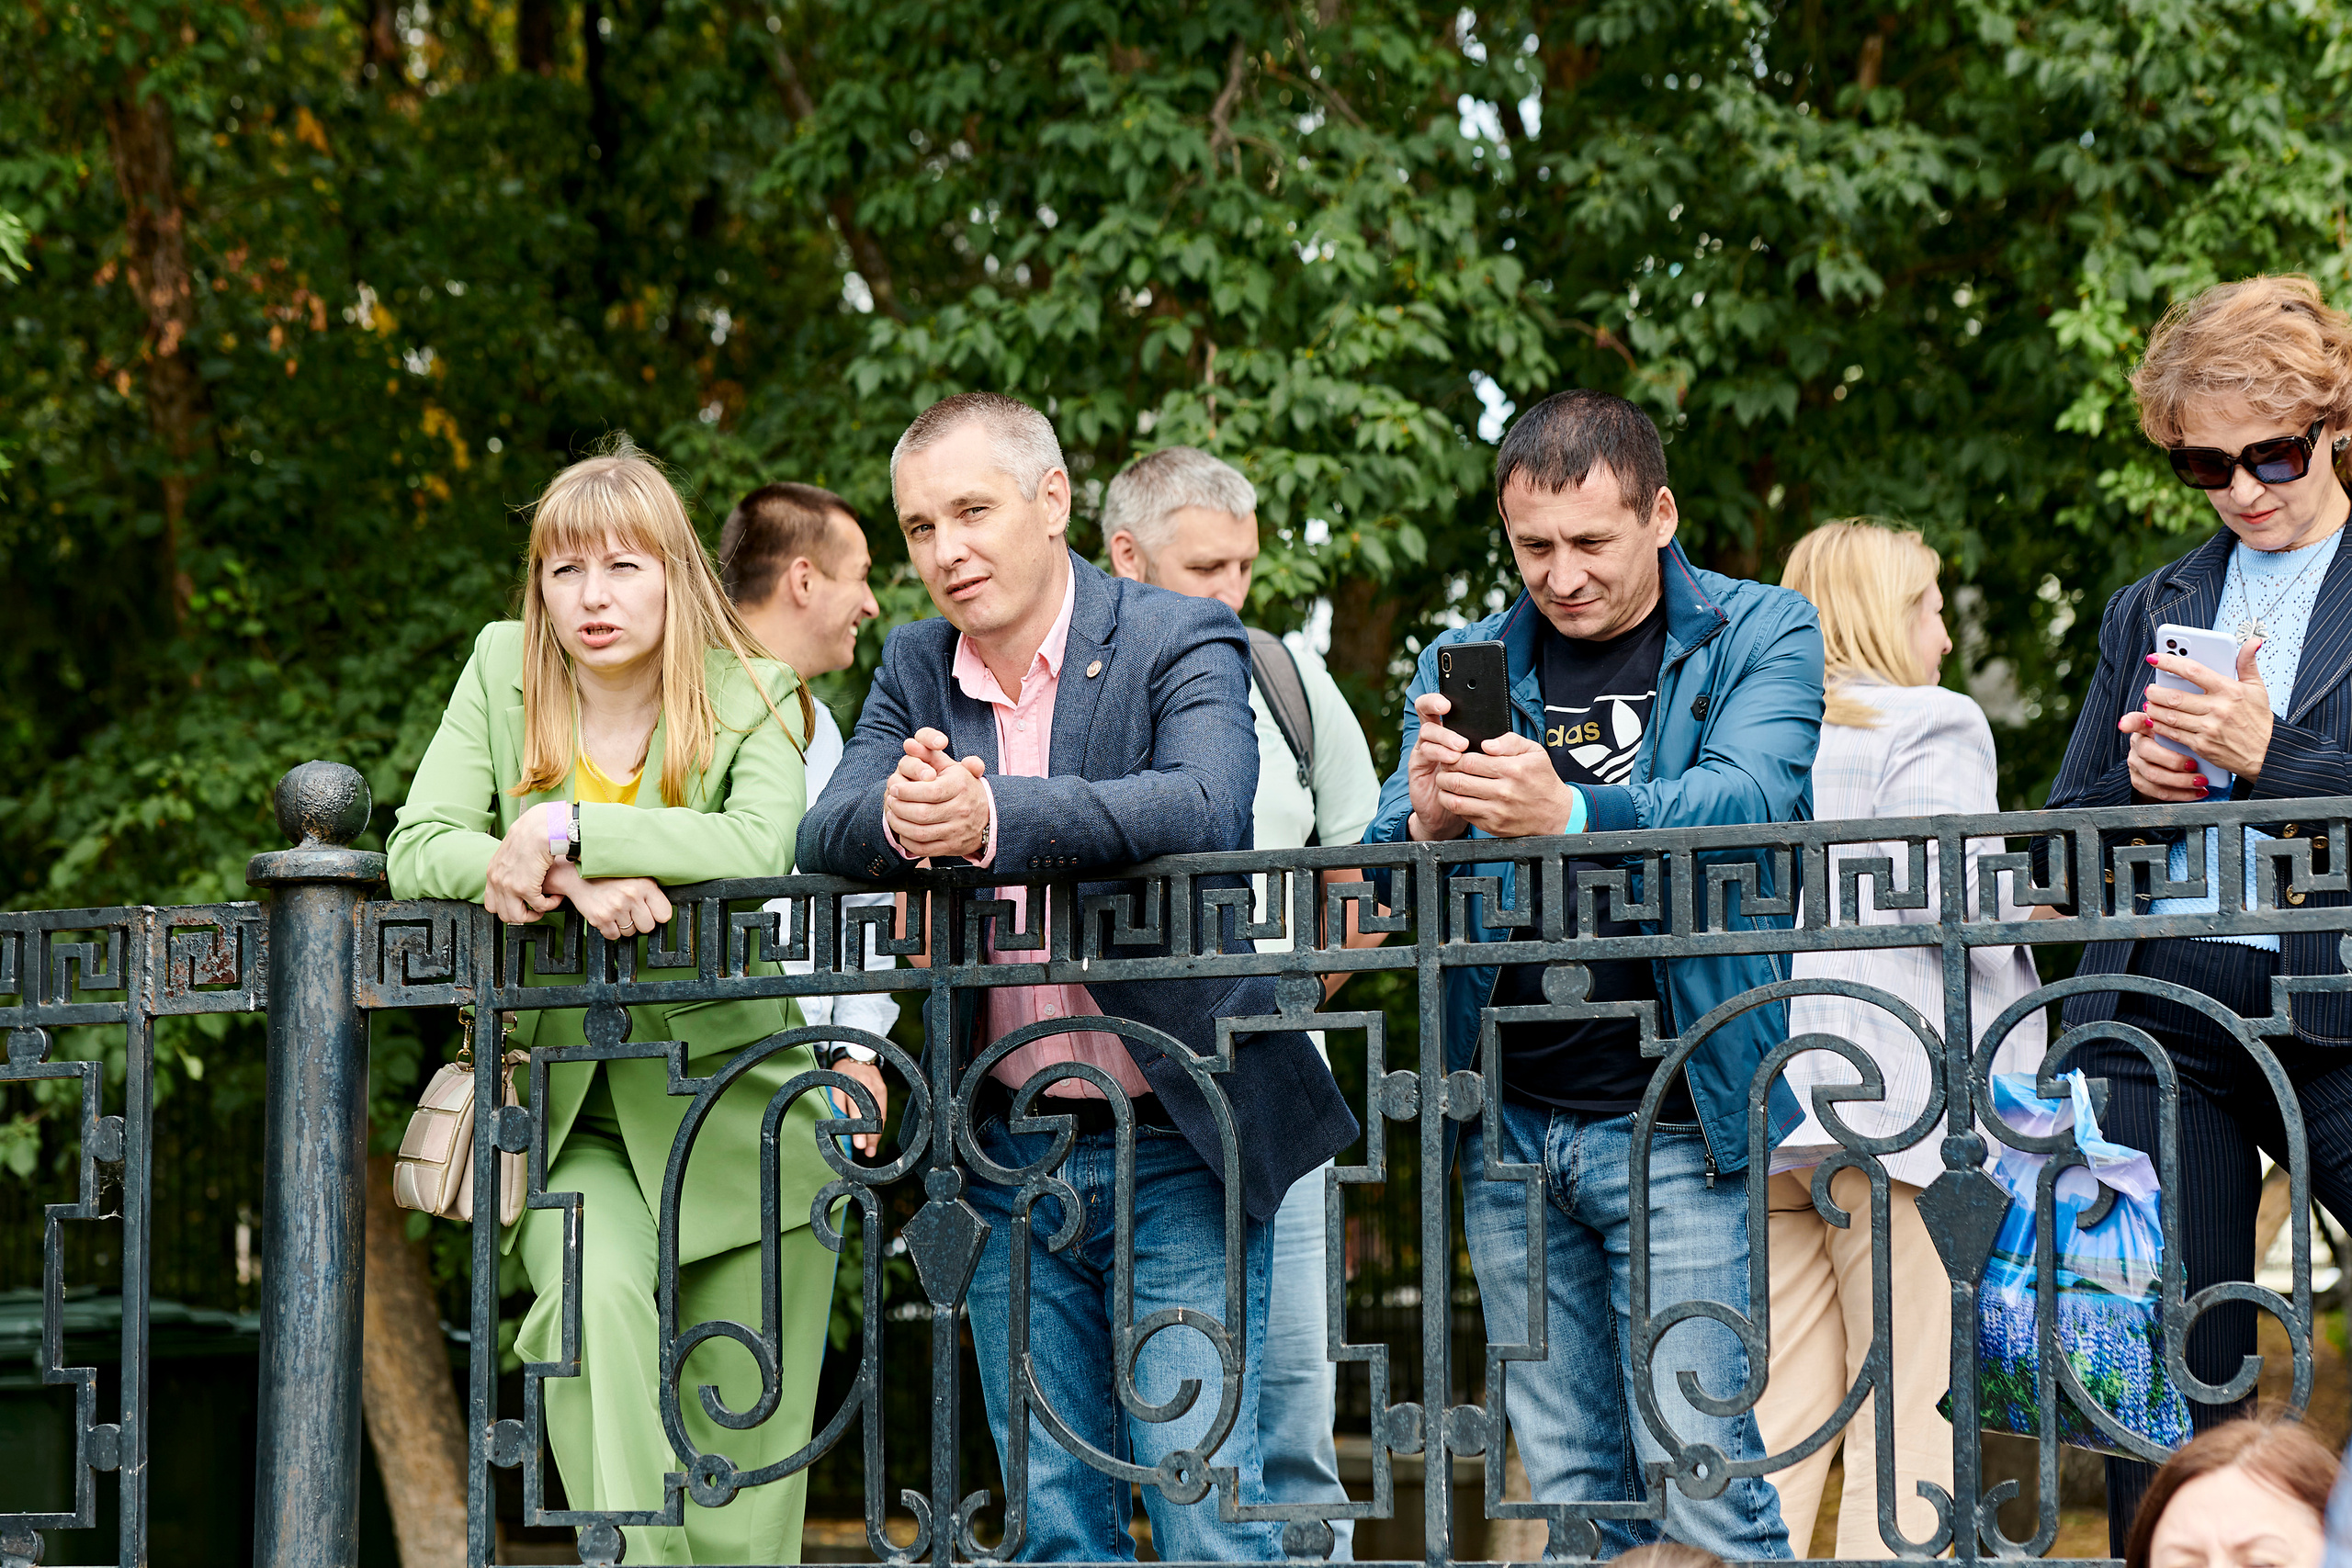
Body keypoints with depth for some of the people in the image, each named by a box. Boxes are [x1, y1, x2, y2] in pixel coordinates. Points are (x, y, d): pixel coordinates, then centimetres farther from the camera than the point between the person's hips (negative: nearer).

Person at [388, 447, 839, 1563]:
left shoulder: (752, 697, -2)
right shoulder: (502, 670, 5)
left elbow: (759, 846, -22)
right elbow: (418, 848, -4)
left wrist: (563, 830, -25)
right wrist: (575, 882, -20)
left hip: (731, 1104, -1)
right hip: (568, 1115, 1)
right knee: (599, 1293, -29)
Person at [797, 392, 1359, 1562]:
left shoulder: (1182, 642, -6)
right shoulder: (916, 667, 10)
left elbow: (1207, 805, -24)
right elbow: (821, 833, -2)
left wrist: (994, 815, -36)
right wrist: (898, 815, -26)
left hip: (1173, 1152, -5)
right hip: (1008, 1156, 5)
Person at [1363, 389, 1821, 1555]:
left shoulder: (1761, 637, 2)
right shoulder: (1464, 664, 12)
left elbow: (1747, 801, -17)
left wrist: (1567, 813, -35)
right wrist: (1427, 824, -22)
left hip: (1674, 1123, -4)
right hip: (1510, 1130, 4)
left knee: (1701, 1483, -8)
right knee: (1565, 1493, 7)